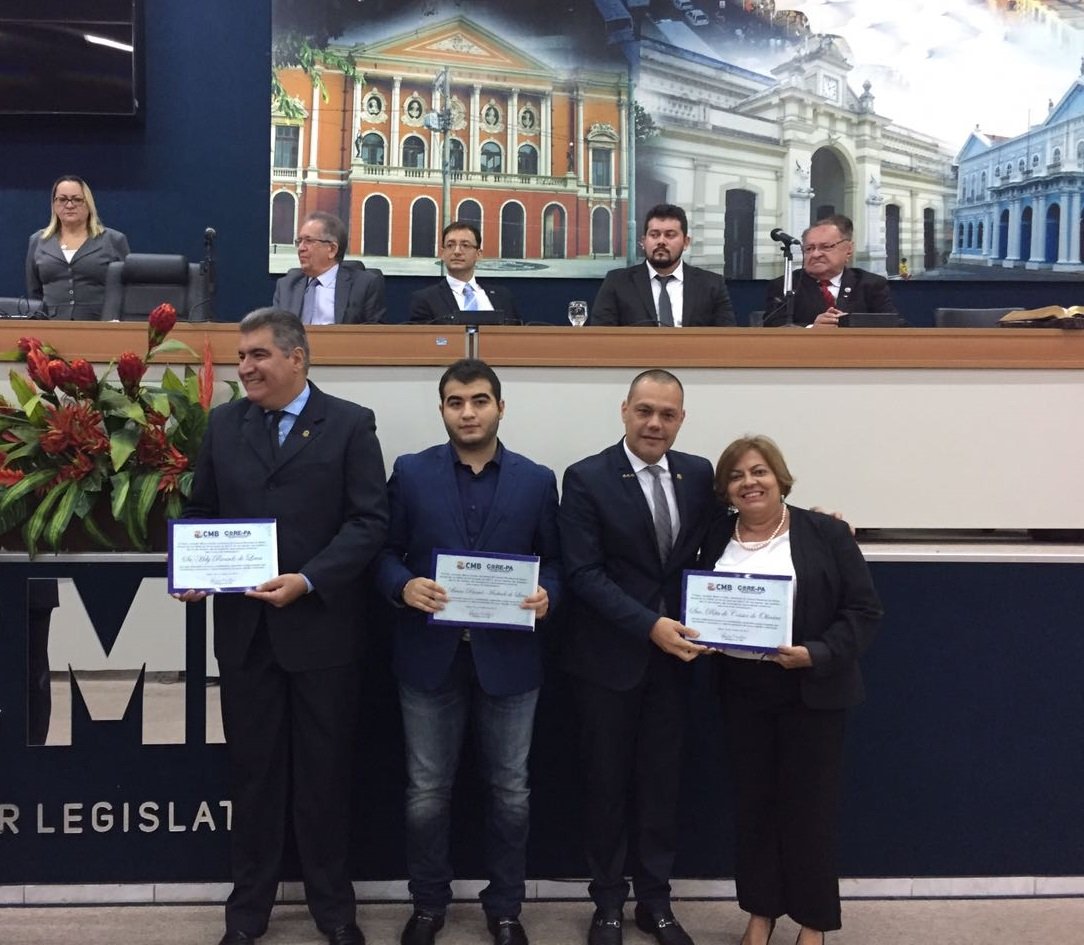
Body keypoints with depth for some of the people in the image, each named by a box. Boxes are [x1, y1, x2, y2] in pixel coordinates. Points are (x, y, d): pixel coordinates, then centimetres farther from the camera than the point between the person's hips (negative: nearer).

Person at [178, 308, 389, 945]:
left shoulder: (350, 424, -4)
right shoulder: (224, 423, 8)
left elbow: (371, 521, -10)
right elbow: (202, 511, 12)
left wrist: (308, 580, -20)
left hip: (322, 626, -3)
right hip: (244, 627, 3)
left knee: (324, 771, 9)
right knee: (252, 768, 12)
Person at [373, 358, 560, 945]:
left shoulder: (537, 481, 3)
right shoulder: (411, 473, 1)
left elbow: (555, 560, 5)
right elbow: (385, 552, 1)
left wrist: (547, 594, -15)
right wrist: (404, 586, -18)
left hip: (508, 658, 1)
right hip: (430, 657, 0)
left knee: (510, 791, 11)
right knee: (426, 792, 10)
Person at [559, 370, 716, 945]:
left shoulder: (698, 473, 3)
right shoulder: (587, 478, -10)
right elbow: (583, 573, -15)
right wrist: (648, 625, -21)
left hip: (673, 655, 3)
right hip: (609, 656, -3)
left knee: (661, 780, 13)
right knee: (607, 781, 10)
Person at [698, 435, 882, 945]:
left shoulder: (826, 533, -7)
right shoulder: (716, 537, 5)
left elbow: (864, 610, -8)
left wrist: (816, 654, -21)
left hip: (810, 690, -3)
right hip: (741, 690, 4)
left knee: (809, 803, 6)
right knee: (753, 801, 12)